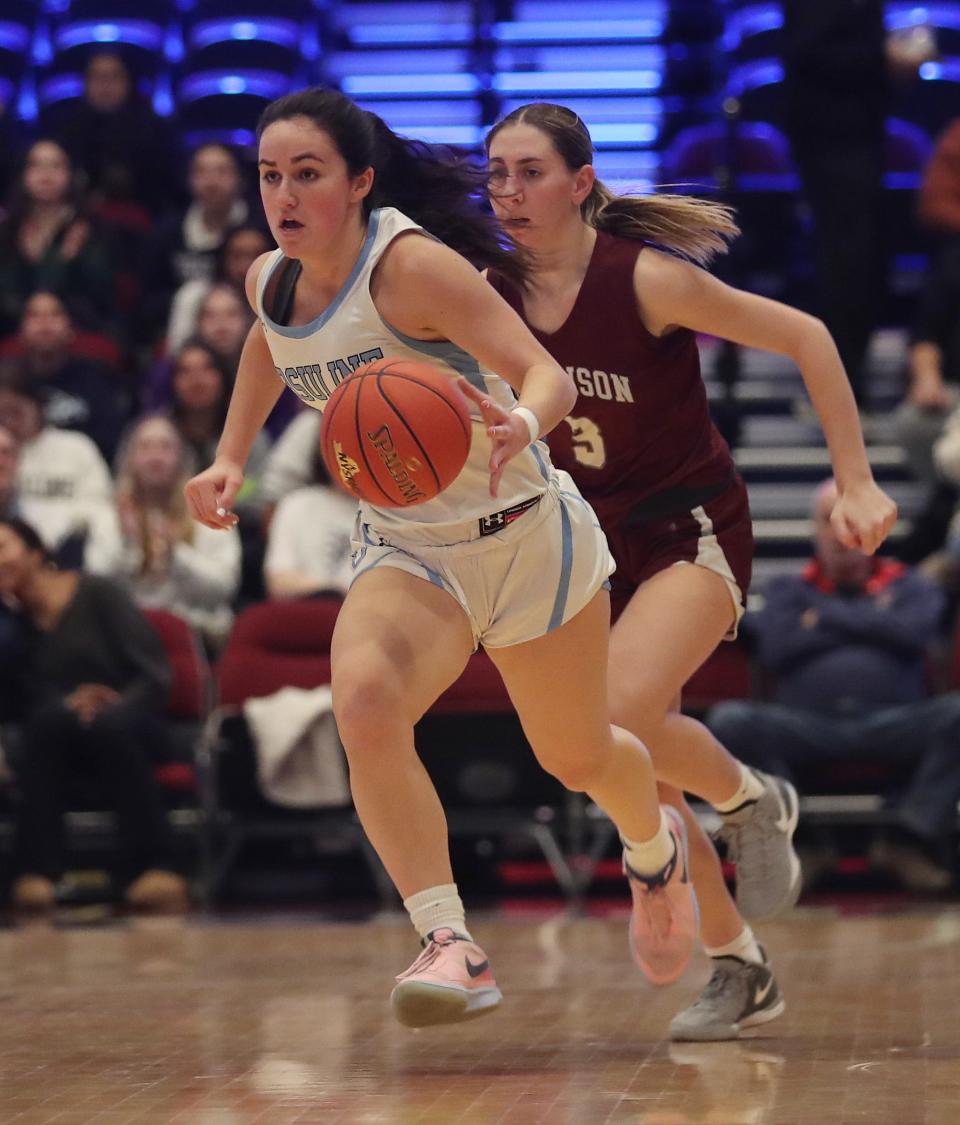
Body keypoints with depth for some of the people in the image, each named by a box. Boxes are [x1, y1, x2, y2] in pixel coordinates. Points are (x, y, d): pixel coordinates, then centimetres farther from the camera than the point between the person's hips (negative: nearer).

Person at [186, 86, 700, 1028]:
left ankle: (655, 846, 51)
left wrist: (521, 426, -53)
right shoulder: (270, 282, -3)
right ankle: (450, 947, -28)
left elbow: (546, 373, -32)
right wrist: (231, 458, 15)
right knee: (364, 703, -28)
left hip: (526, 535, -4)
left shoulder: (411, 265, -23)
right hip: (405, 551, 4)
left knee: (578, 757, 14)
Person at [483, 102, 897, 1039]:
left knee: (621, 719, -29)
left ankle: (751, 801, 2)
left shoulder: (646, 277, -18)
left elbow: (804, 337, -13)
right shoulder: (492, 297, -4)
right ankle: (739, 969, 22)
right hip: (594, 547, 6)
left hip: (692, 535, -6)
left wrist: (855, 483, -15)